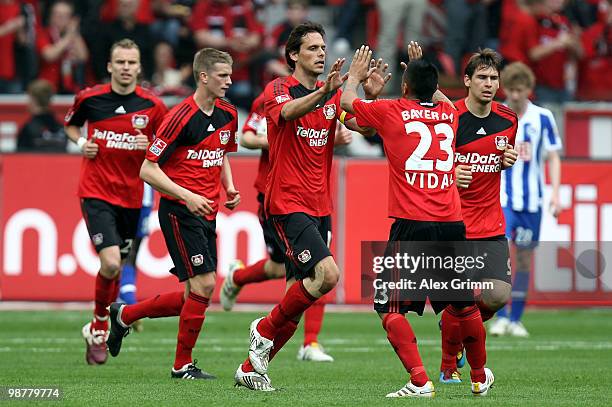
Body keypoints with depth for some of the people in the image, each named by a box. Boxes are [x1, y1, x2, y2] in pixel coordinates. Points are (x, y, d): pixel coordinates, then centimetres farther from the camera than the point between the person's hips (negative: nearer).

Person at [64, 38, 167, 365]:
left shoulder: (152, 105, -3)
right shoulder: (89, 98, -3)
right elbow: (71, 124, 18)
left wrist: (151, 146, -13)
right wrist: (80, 142, -2)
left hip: (130, 196, 2)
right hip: (96, 192, -2)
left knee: (115, 267, 12)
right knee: (110, 263, -19)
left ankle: (98, 330, 33)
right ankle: (99, 324, 5)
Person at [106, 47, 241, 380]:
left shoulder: (228, 114, 8)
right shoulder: (181, 117, -15)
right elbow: (148, 170, -14)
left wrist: (229, 188, 8)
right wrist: (187, 196, -24)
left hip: (206, 214, 8)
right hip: (179, 212, -8)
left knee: (194, 296, 8)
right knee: (203, 285, -14)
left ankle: (124, 315, 27)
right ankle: (183, 365, -1)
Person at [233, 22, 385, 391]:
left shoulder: (334, 95, 13)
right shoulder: (279, 89, -5)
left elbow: (364, 125, 0)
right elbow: (288, 112, -28)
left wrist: (373, 96, -19)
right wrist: (324, 91, -44)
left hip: (320, 208, 7)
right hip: (288, 204, -7)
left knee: (300, 295, 6)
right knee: (327, 273, -23)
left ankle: (251, 368, 16)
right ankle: (265, 329, -4)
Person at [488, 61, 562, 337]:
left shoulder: (543, 118, 1)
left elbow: (553, 158, 5)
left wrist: (555, 193, -4)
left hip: (531, 199, 1)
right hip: (500, 197, -1)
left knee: (525, 257, 6)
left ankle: (516, 320, 16)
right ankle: (500, 317, -13)